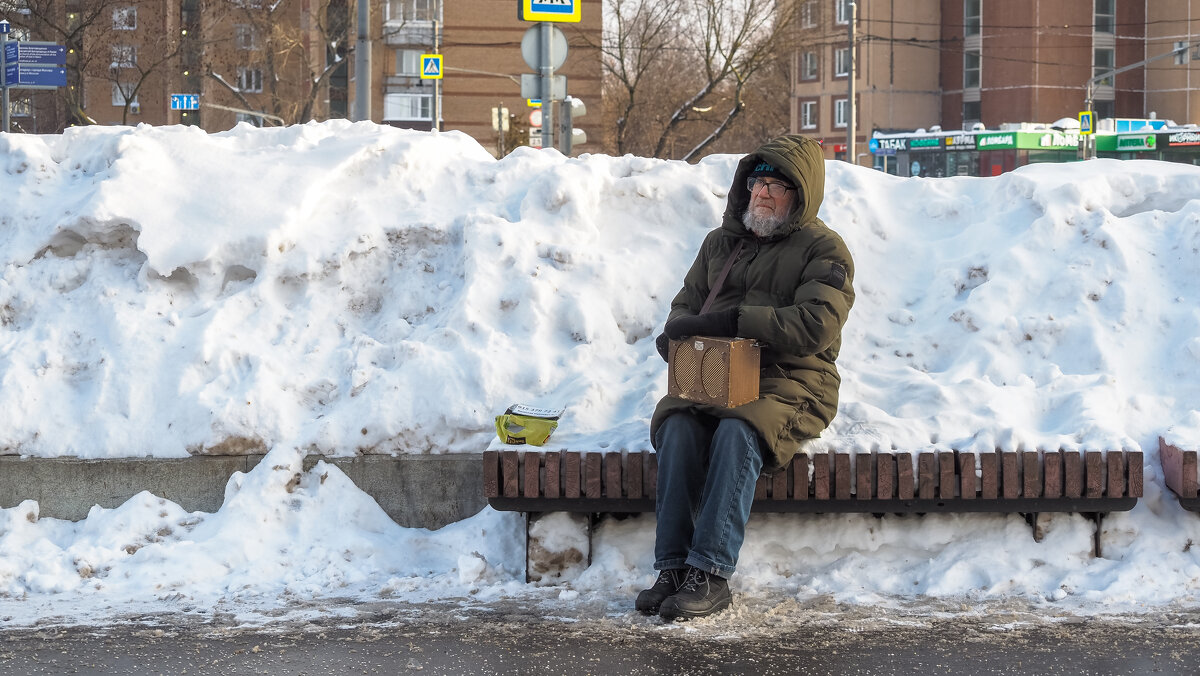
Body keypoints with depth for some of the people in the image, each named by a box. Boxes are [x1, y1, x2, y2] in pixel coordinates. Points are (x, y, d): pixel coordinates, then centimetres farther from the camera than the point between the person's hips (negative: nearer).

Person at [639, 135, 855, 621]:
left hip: (790, 384, -4)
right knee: (676, 427, -28)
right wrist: (679, 329, -6)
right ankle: (672, 568, -28)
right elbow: (687, 300, 22)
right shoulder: (721, 242, 20)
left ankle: (710, 574, -35)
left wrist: (728, 320, -22)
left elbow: (816, 325, -15)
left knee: (737, 434, -36)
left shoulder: (823, 249, 1)